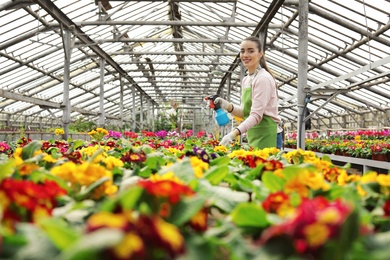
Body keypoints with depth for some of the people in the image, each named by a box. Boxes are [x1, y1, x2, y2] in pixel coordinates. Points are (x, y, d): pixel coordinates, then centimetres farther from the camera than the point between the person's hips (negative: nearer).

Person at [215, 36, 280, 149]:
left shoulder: (263, 78, -13)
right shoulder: (246, 80, 12)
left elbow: (256, 115, -20)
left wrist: (234, 133, -32)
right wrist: (228, 106, -2)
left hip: (264, 134, -8)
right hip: (252, 135, 8)